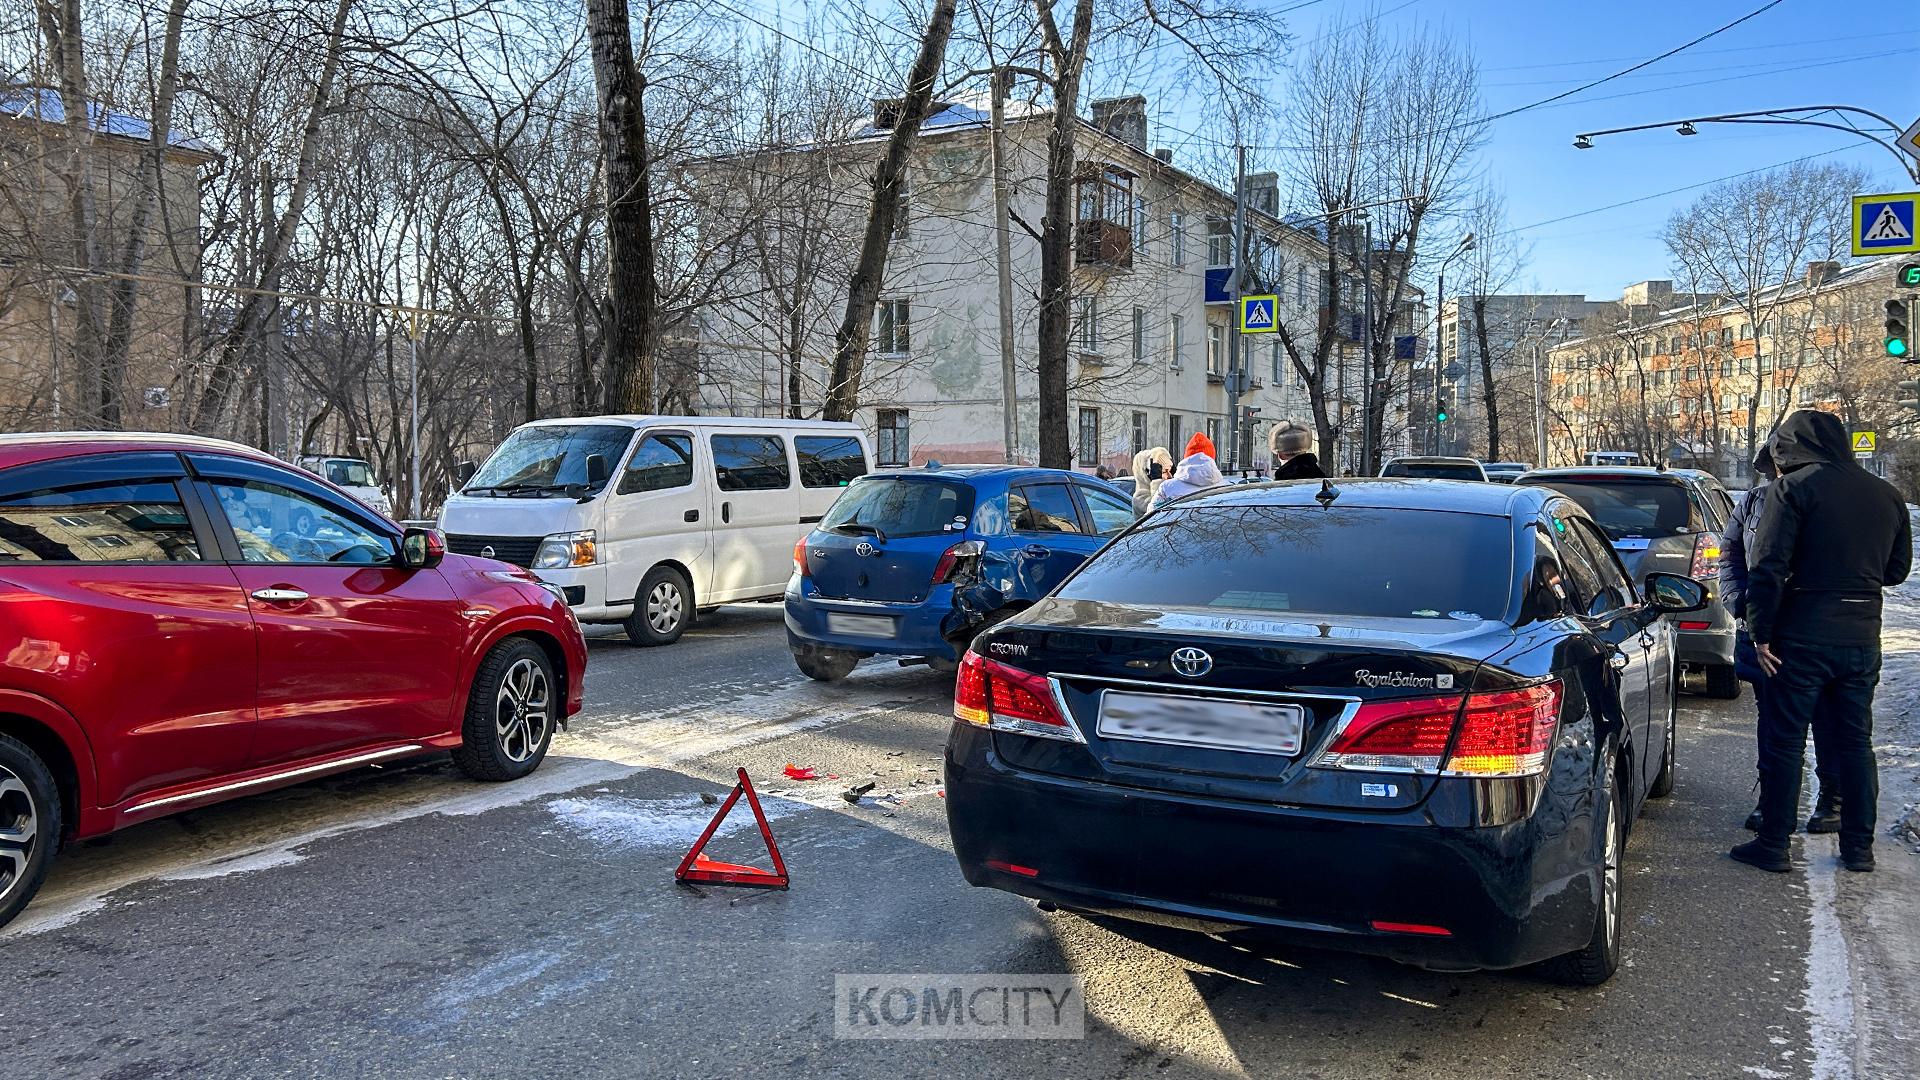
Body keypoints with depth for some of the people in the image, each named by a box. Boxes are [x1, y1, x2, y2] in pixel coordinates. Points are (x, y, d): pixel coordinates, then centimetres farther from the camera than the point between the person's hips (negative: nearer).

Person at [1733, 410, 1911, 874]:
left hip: (1804, 638, -6)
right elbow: (1898, 570, 17)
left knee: (1784, 741, 3)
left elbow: (1768, 566, -17)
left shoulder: (1793, 488, -10)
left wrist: (1761, 633, -12)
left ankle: (1773, 844, 8)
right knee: (1855, 741, 15)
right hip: (1862, 639, 6)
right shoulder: (1887, 495, 9)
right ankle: (1859, 847, 21)